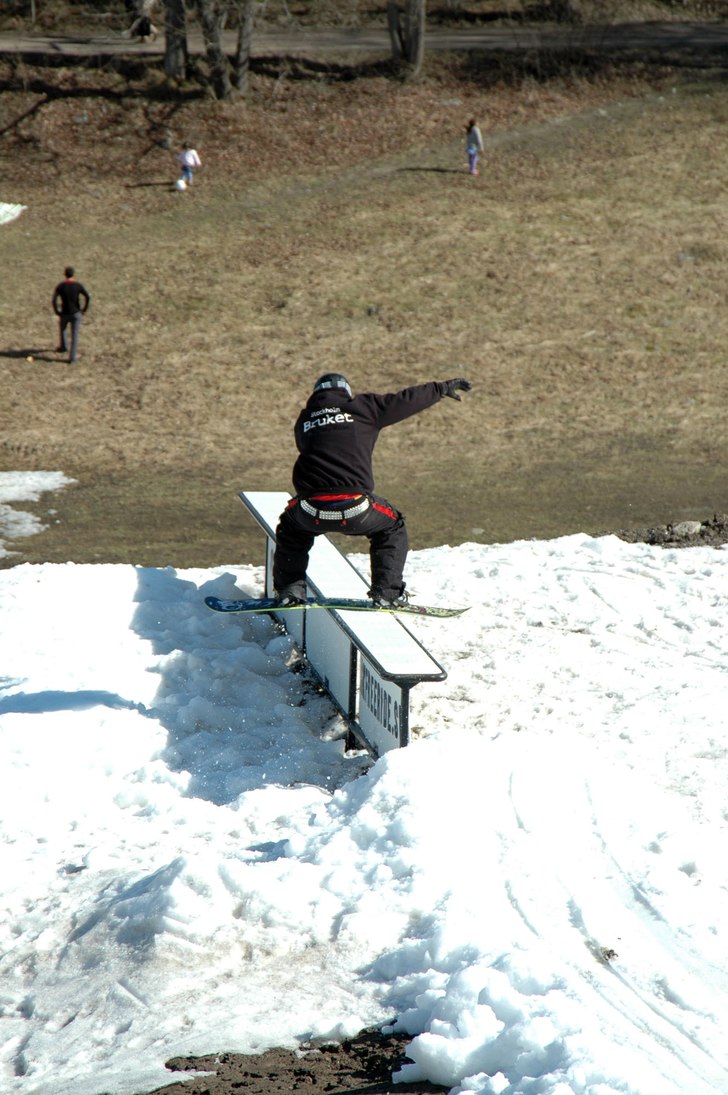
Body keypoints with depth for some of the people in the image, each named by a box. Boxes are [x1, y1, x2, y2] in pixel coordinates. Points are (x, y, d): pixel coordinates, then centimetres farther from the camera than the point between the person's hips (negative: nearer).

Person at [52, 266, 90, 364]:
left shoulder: (60, 286, -8)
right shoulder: (78, 285, -8)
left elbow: (54, 300, -15)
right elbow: (87, 298, -15)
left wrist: (57, 312, -3)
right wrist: (84, 310, -3)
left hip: (64, 313, 0)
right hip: (76, 314, 0)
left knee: (62, 329, 31)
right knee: (74, 335, 6)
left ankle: (64, 347, 48)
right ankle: (72, 358, 4)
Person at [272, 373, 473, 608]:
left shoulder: (304, 421, 19)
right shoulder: (362, 408, 10)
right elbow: (406, 400, 16)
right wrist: (441, 388, 31)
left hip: (312, 511, 2)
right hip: (354, 509, -2)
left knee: (291, 527, 36)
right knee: (392, 527, 27)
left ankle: (289, 589, 24)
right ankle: (387, 591, 16)